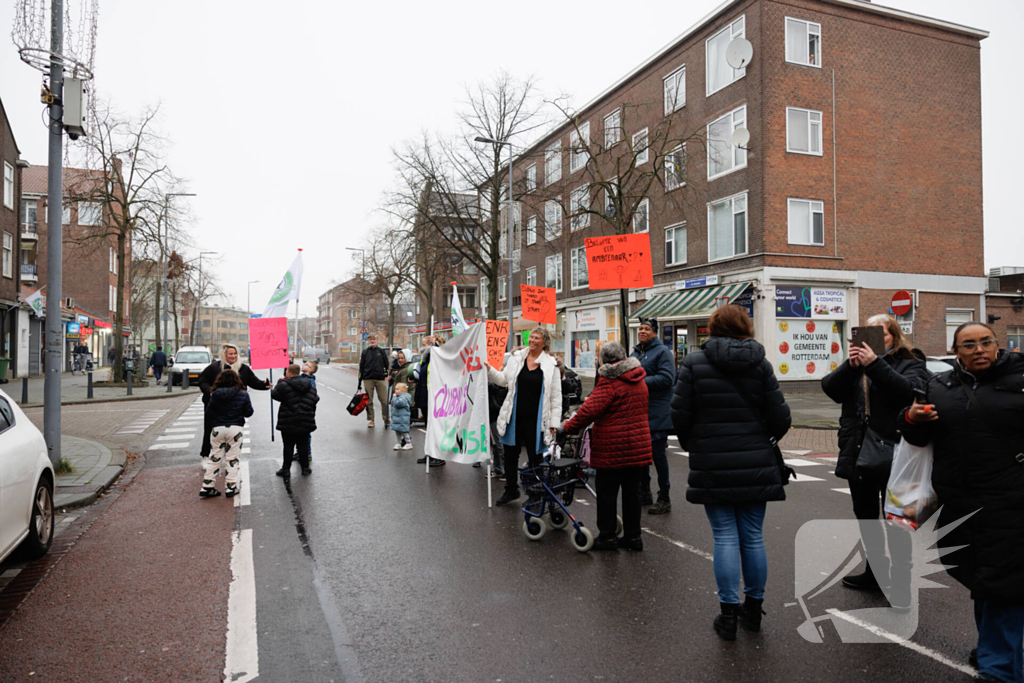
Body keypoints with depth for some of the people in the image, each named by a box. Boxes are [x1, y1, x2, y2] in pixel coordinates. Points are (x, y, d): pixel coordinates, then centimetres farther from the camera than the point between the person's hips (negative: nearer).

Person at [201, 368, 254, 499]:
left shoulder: (215, 395, -2)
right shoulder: (243, 395, -3)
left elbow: (209, 414, 3)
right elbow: (249, 412, 3)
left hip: (218, 429, 1)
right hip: (236, 428, -1)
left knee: (214, 458, 11)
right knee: (232, 459, 6)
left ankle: (207, 488, 14)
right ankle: (231, 487, 8)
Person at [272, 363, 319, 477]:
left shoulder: (284, 385, -12)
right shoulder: (310, 386, 6)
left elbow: (274, 395, 2)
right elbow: (315, 400, 14)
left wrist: (280, 381, 12)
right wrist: (311, 415, 24)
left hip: (288, 423, -4)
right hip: (306, 422, 4)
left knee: (288, 446, 5)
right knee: (303, 445, 12)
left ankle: (286, 469, 11)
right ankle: (305, 468, 18)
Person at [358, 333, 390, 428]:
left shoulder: (382, 351, 10)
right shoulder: (365, 352, 10)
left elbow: (386, 364, 11)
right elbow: (361, 367, 10)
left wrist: (387, 375, -1)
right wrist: (360, 381, 6)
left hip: (380, 379, -1)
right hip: (368, 379, 1)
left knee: (384, 400, -4)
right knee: (369, 401, 3)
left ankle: (386, 418, 7)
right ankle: (370, 420, 12)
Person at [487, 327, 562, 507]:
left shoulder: (550, 364, -4)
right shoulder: (516, 357, 5)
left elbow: (556, 396, -2)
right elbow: (503, 380, 11)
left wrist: (554, 423, -5)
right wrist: (489, 370, -6)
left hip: (535, 419, -3)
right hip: (515, 416, 3)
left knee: (534, 457, 8)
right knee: (510, 454, 11)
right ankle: (511, 491, 29)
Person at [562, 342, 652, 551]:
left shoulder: (609, 382, -14)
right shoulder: (639, 381, 11)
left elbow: (590, 410, -20)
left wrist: (568, 428, -8)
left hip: (612, 448, -7)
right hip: (638, 446, 7)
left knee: (606, 491, 5)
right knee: (632, 490, 13)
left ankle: (607, 537, 11)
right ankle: (633, 536, 19)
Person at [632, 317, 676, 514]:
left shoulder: (662, 351, -7)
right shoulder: (635, 353, 17)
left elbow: (666, 378, -18)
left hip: (657, 413, -8)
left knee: (658, 454, -4)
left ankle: (664, 498, 7)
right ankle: (644, 492, 26)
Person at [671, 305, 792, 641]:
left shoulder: (694, 362, -6)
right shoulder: (760, 363, 0)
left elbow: (680, 414, -7)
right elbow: (780, 417, -2)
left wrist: (692, 446, 10)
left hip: (712, 466, -2)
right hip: (755, 465, 2)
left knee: (725, 537, 5)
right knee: (753, 536, 12)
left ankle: (728, 613, 10)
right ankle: (753, 608, 25)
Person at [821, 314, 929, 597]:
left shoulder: (911, 365, 0)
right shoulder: (856, 366, 11)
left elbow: (908, 391, -22)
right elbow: (830, 389, -5)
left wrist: (875, 364, -27)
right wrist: (850, 365, -20)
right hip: (858, 454, 5)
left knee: (895, 521, 4)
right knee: (866, 517, 17)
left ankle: (901, 581, 15)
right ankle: (875, 572, 33)